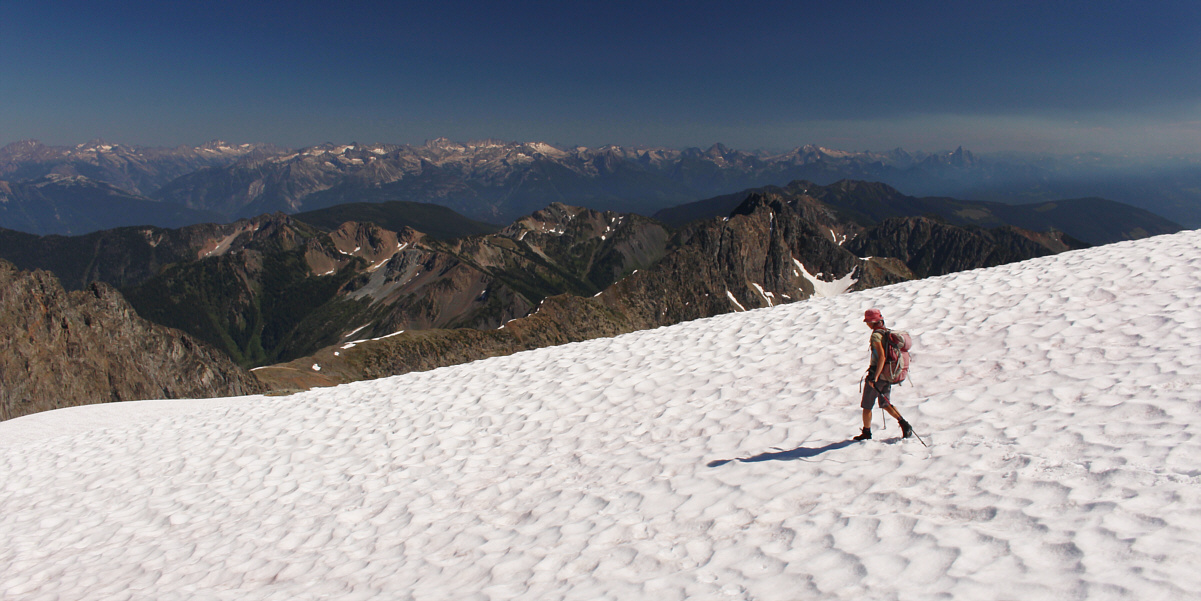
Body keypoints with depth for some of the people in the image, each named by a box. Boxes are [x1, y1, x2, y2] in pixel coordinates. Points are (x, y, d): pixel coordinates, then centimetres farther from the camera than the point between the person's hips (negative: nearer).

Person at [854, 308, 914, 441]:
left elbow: (882, 357, -27)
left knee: (866, 405, 7)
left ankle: (866, 433, 16)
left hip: (878, 374, -8)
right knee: (885, 404, 21)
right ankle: (904, 424, 7)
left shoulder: (876, 335, -18)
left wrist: (875, 377, -28)